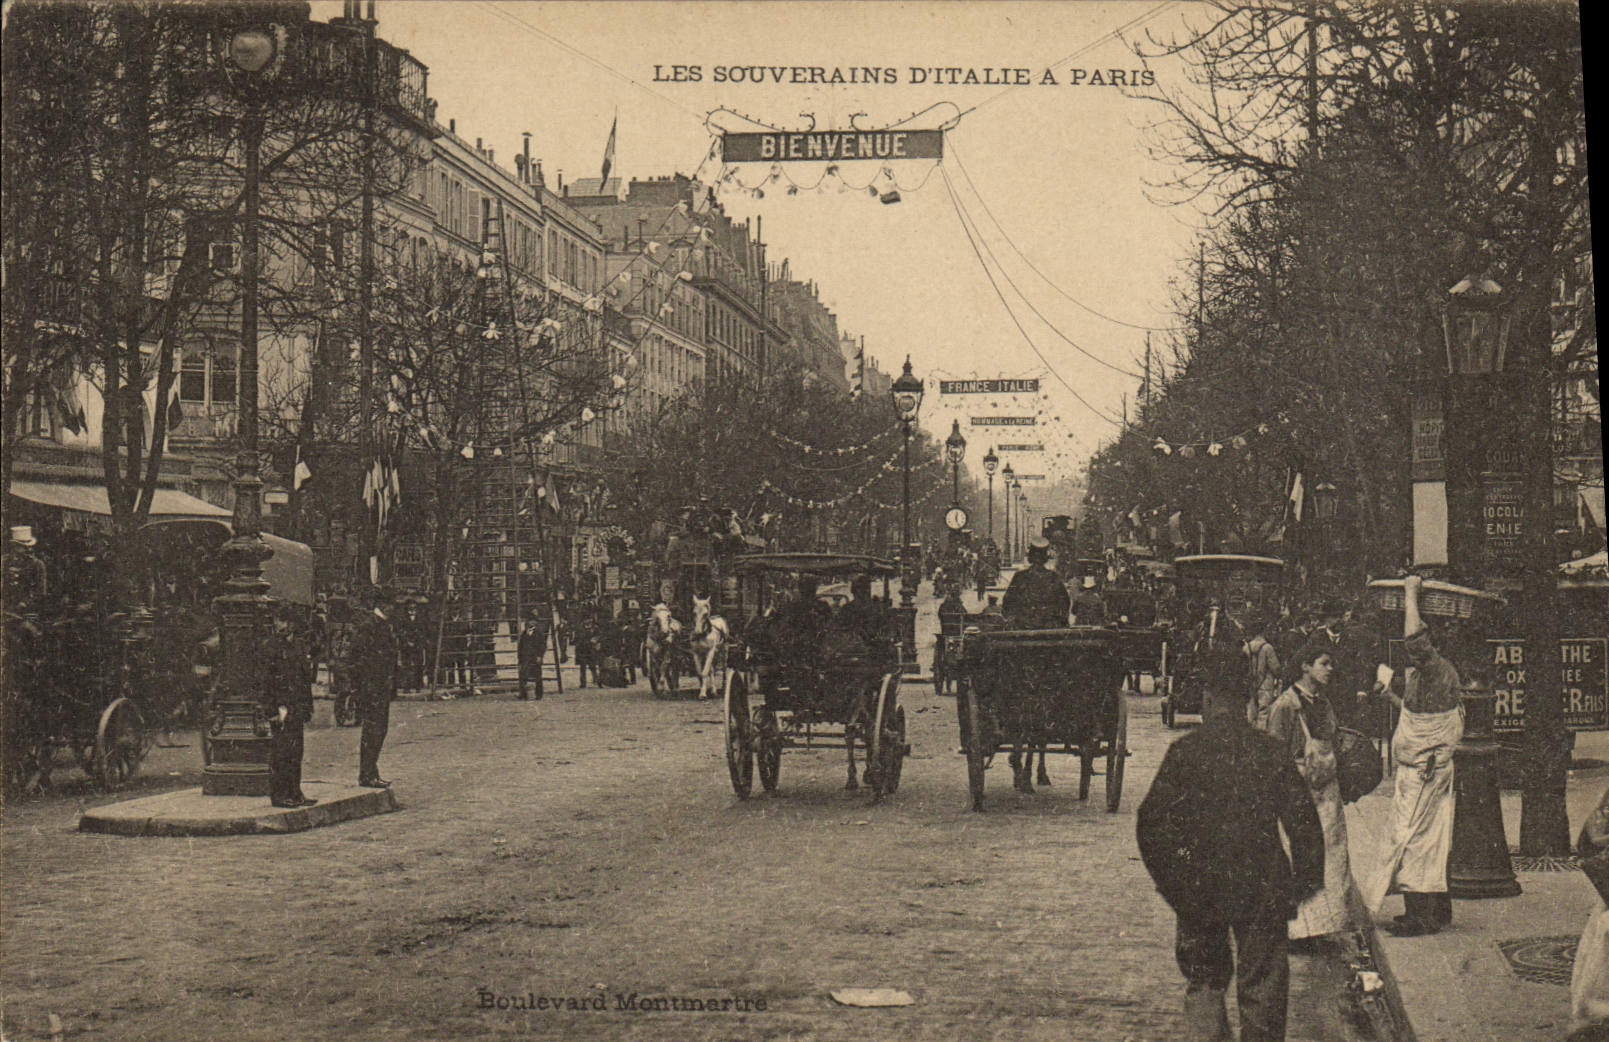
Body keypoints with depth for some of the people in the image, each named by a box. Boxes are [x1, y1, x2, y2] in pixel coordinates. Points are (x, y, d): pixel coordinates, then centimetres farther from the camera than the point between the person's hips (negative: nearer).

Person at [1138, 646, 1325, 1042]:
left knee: (1203, 982, 15)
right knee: (1262, 988, 10)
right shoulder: (1271, 751, -2)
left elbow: (1151, 824, -7)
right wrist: (1304, 881, 7)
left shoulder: (1184, 751, -5)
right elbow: (1304, 822, -2)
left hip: (1201, 888, 0)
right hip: (1262, 889, 0)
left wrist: (1172, 884, 4)